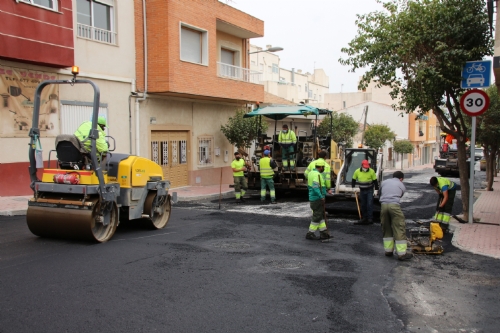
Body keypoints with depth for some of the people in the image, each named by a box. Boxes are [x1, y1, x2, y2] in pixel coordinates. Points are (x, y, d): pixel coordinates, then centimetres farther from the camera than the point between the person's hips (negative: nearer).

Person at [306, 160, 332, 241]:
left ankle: (323, 233, 17)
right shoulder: (317, 175, -19)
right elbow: (315, 187, -30)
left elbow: (309, 186, 18)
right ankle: (310, 234, 6)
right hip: (317, 199, -10)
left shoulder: (311, 173, 11)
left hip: (312, 198, 10)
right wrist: (321, 197, -30)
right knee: (317, 217, -1)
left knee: (321, 216, 14)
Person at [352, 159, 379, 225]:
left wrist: (376, 189, -6)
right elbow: (354, 179, 8)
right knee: (363, 205, 9)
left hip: (369, 190, -3)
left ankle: (370, 219, -3)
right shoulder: (357, 171, -5)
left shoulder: (371, 171, -11)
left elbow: (375, 181, -5)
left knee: (369, 205, -7)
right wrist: (353, 187, 3)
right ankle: (363, 219, 18)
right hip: (362, 190, 3)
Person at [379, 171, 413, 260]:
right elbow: (400, 196, 13)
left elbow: (379, 193, 29)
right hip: (394, 205, -4)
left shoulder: (385, 182, 22)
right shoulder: (402, 185, 16)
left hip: (383, 205, 4)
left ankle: (388, 250, 21)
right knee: (400, 229, 0)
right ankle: (402, 253, -1)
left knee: (386, 229, 16)